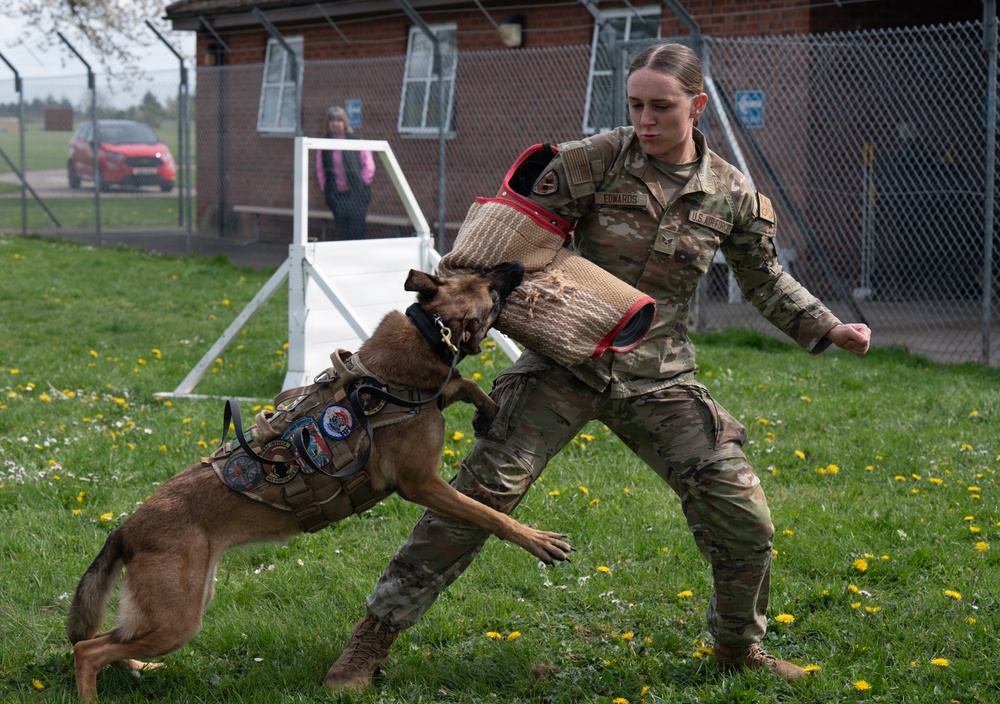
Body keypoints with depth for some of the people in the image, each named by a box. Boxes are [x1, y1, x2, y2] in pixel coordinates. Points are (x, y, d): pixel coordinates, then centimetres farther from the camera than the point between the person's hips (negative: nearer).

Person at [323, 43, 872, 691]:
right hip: (567, 363, -3)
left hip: (660, 380, 3)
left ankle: (739, 646, 26)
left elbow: (766, 280, 16)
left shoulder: (732, 195, 1)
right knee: (481, 491, -13)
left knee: (744, 523, -2)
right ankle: (375, 636, -4)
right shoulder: (595, 161, -9)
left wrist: (830, 330, 6)